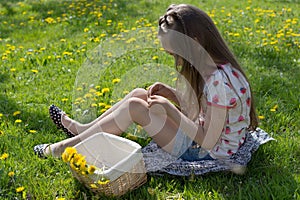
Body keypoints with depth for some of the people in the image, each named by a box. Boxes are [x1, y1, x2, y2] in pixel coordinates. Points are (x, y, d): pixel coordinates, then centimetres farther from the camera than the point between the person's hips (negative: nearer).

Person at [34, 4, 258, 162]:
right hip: (202, 135, 9)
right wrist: (172, 93, -4)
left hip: (209, 155, -9)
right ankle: (81, 129, 16)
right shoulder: (215, 66, 0)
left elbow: (208, 141, -26)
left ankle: (70, 145, 0)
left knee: (135, 107, -16)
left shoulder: (219, 80, -29)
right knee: (138, 94, 3)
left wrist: (170, 108, -21)